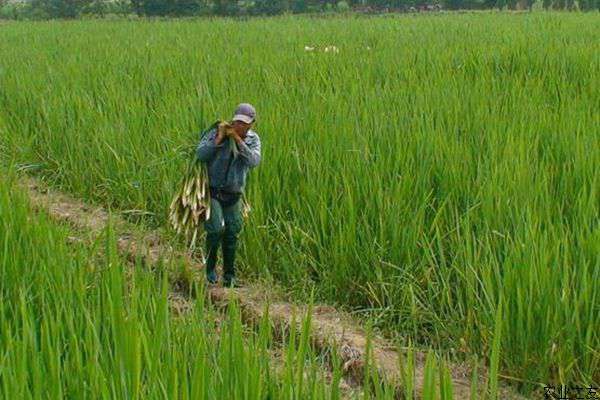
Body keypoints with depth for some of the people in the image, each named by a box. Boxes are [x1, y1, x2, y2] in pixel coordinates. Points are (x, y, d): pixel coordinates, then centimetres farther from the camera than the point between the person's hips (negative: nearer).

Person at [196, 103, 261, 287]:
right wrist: (219, 138, -25)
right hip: (212, 191, -3)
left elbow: (254, 161, -16)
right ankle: (210, 269, 5)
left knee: (231, 234, 7)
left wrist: (238, 140, -21)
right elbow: (201, 154, -18)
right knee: (215, 229, -17)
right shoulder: (217, 133, -8)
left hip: (233, 195, 3)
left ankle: (229, 275, 22)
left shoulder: (253, 139, 2)